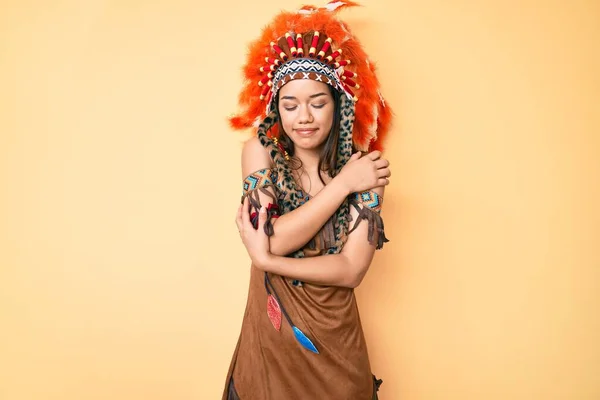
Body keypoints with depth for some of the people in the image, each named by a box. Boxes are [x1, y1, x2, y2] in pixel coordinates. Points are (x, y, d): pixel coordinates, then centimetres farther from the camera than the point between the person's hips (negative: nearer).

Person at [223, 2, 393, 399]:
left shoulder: (364, 165, -11)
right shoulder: (261, 151, -9)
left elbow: (351, 270, -17)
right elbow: (275, 240, -20)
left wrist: (264, 259, -20)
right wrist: (342, 184, -20)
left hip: (335, 337, 0)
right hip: (271, 330, 0)